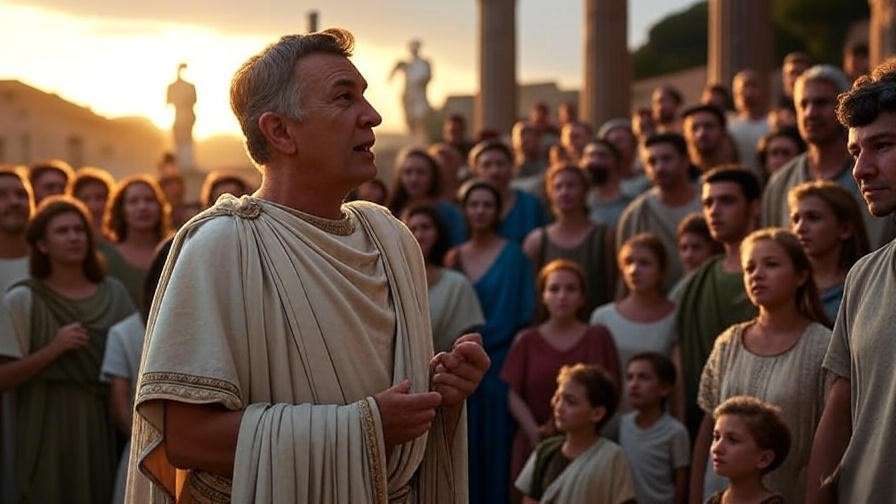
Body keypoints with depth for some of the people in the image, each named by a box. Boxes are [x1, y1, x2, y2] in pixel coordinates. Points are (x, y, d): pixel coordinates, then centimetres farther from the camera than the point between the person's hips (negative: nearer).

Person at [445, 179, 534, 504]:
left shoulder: (512, 255, -2)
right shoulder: (455, 257, 10)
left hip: (499, 364, -4)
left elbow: (518, 314, -7)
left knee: (495, 440, -2)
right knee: (465, 443, 4)